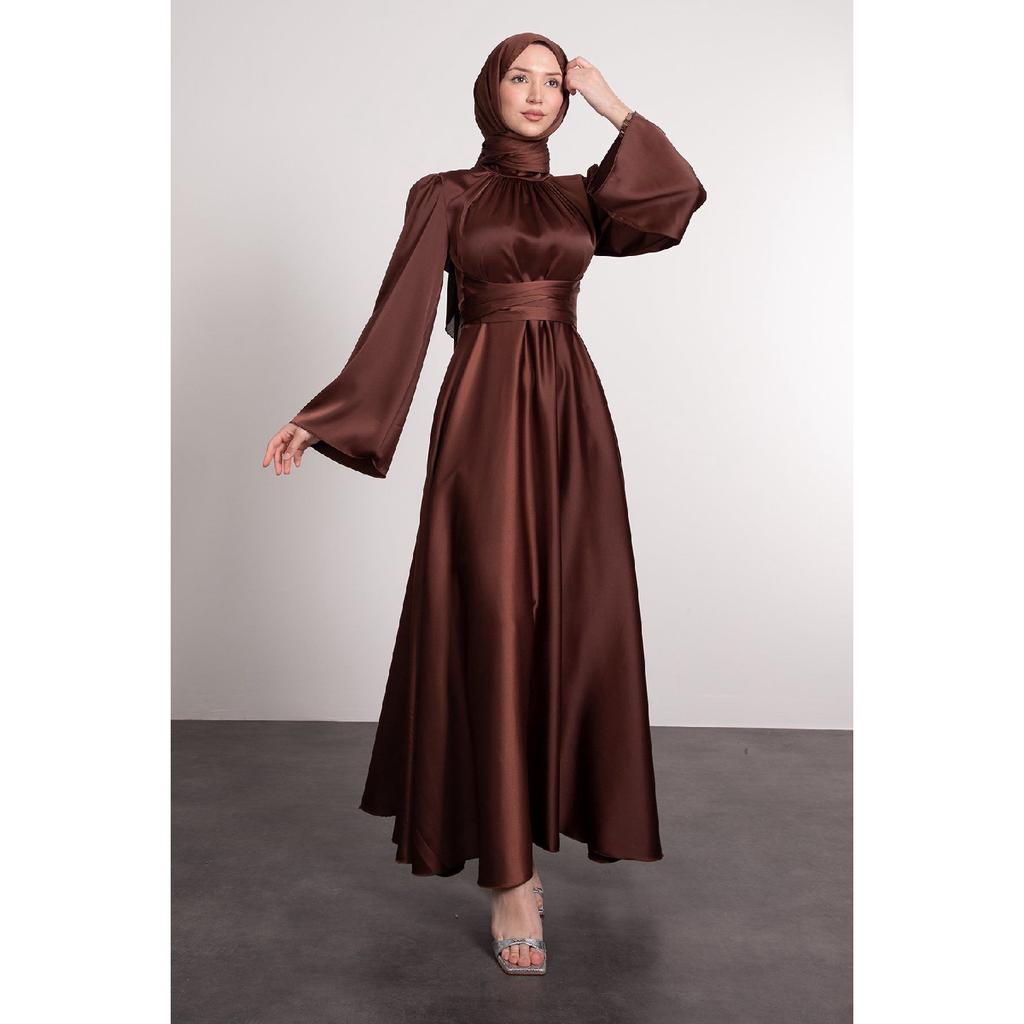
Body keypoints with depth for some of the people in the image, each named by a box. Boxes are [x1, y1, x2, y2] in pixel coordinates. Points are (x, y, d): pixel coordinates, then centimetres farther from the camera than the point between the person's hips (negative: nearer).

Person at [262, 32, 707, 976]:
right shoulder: (444, 195, 8)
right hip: (485, 415, -3)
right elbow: (402, 313, 1)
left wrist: (614, 105, 8)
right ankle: (509, 877, -1)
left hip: (571, 414, 4)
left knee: (568, 617, 3)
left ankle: (535, 810, 25)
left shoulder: (580, 198, 16)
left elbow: (677, 202, -2)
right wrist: (324, 419, -8)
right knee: (494, 623, -7)